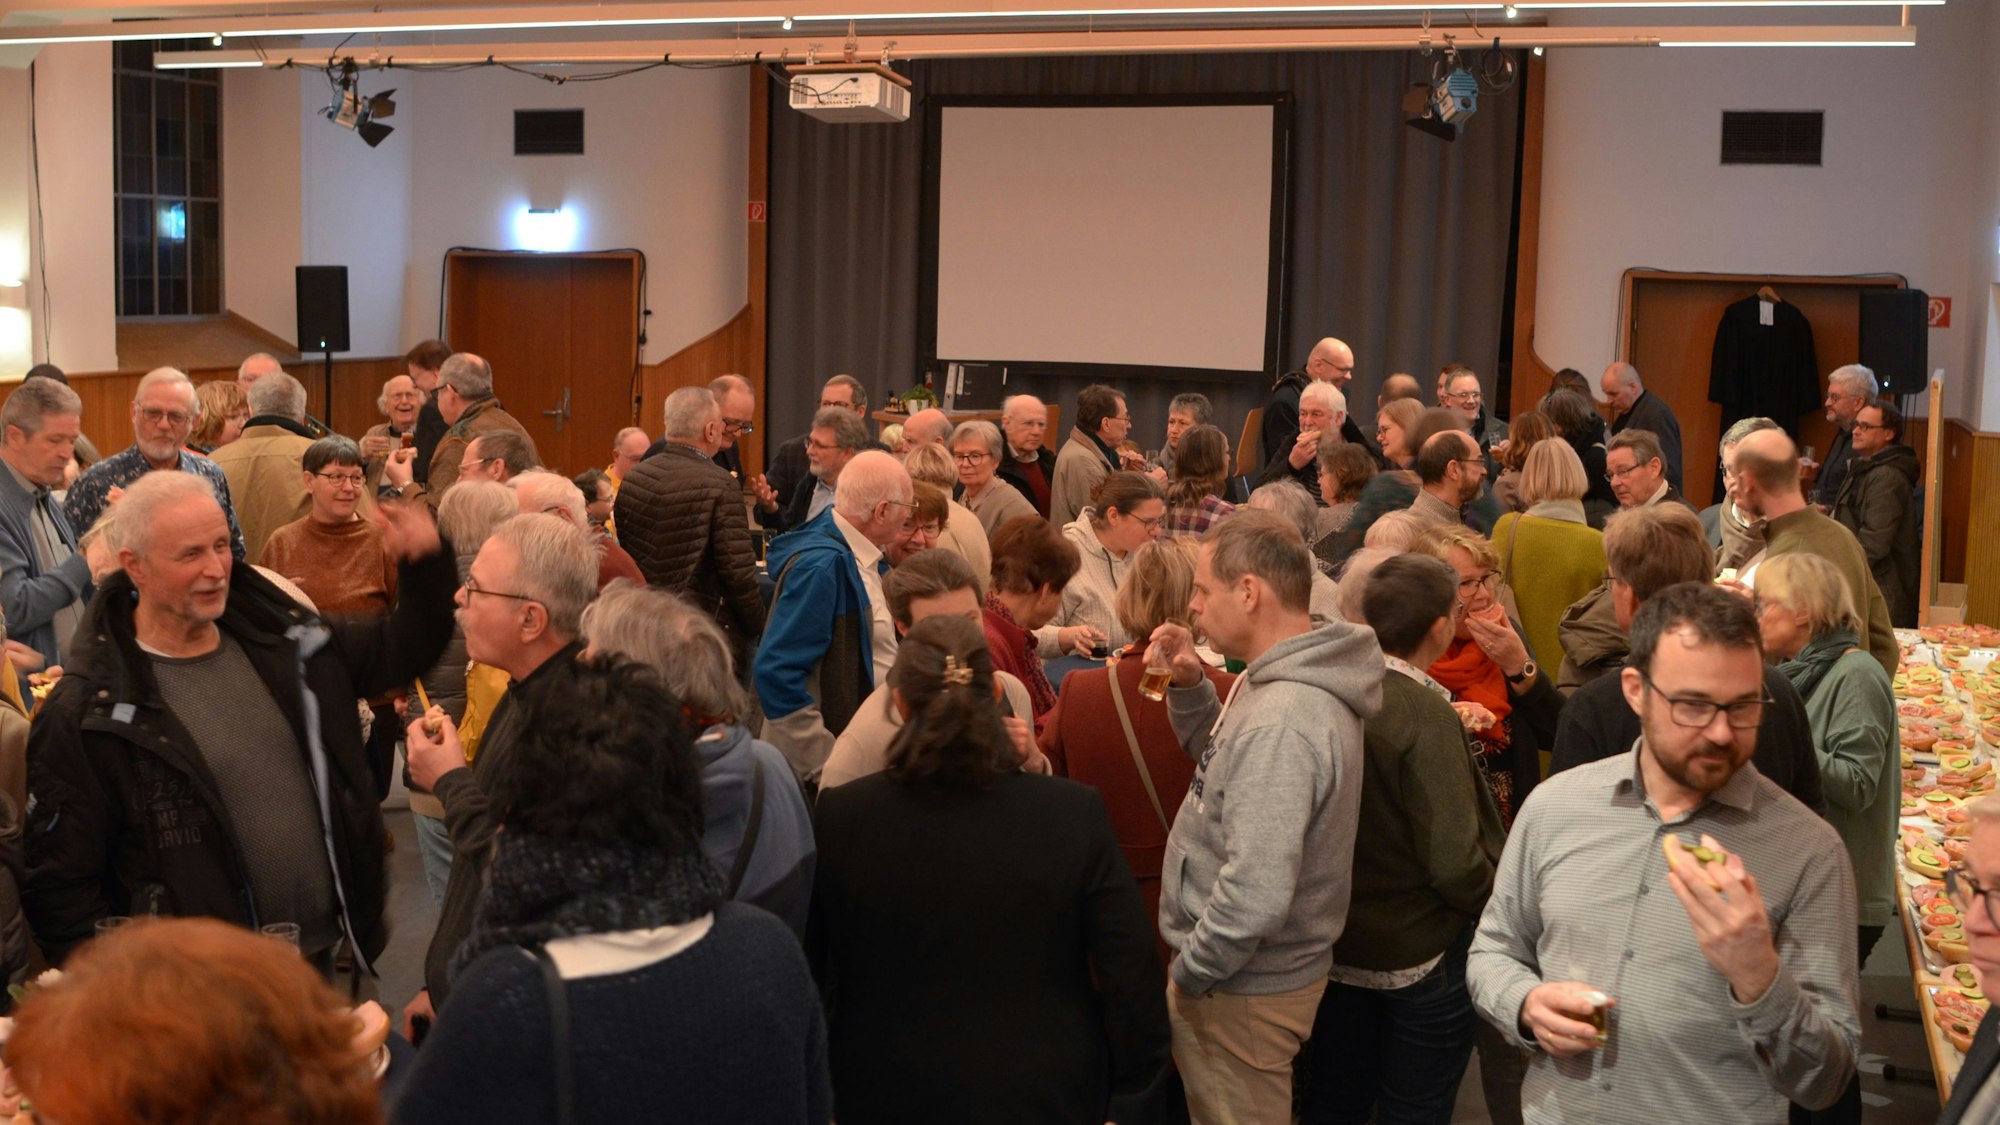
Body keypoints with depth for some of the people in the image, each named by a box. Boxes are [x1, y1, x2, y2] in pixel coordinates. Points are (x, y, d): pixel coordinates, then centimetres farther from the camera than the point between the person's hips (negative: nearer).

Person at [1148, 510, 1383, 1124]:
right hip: (1273, 971, 9)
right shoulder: (1276, 686, 2)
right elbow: (1225, 764, 20)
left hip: (1243, 991, -9)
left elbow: (1256, 895, -34)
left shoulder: (1280, 723, -30)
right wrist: (1190, 686, 3)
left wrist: (1187, 974, -18)